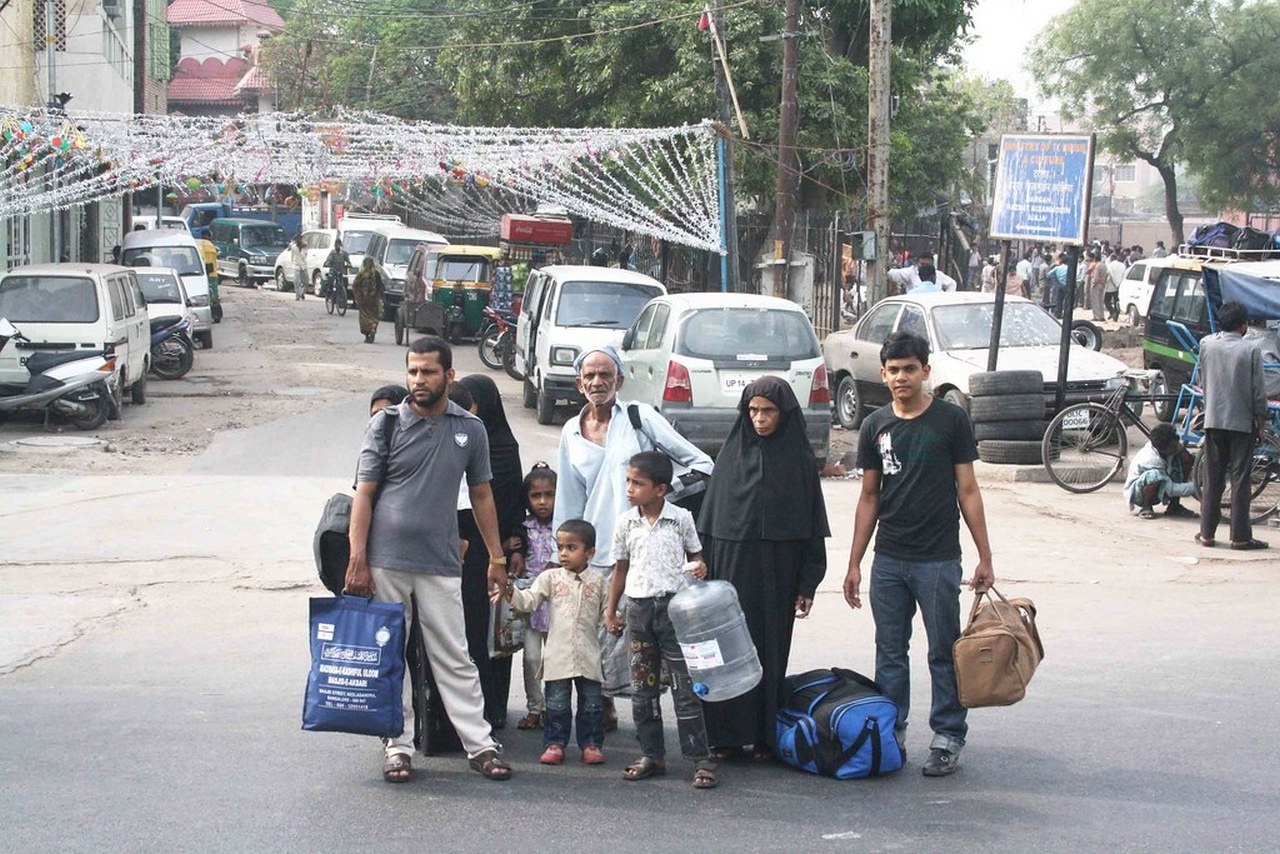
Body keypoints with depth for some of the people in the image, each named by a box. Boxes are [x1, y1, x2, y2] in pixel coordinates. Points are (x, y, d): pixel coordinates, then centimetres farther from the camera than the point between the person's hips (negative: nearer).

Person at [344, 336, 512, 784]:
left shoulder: (470, 430, 8)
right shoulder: (385, 425, 1)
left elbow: (481, 496, 16)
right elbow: (363, 494, -1)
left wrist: (496, 558, 14)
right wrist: (357, 559, -8)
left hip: (440, 565, 1)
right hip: (385, 562, -1)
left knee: (455, 659, 2)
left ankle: (480, 744, 7)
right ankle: (398, 746, 12)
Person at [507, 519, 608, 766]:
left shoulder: (598, 580, 3)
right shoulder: (551, 578, 3)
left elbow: (606, 610, 6)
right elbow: (529, 601, -3)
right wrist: (510, 591, -19)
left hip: (588, 653, 0)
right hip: (558, 651, 0)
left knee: (591, 702, 5)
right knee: (556, 703, 3)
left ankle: (591, 744, 14)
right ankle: (554, 743, 10)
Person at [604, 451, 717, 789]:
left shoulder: (681, 519, -3)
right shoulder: (626, 524, 4)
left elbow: (695, 555, 9)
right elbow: (621, 568, 12)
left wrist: (700, 567, -14)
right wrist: (610, 610, 12)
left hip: (674, 605, -3)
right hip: (639, 607, 3)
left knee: (685, 686, -4)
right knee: (642, 688, 7)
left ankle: (700, 758, -2)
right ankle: (652, 755, 17)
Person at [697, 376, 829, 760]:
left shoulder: (799, 458, 1)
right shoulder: (732, 452, 6)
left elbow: (812, 525, 1)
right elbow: (710, 514, 8)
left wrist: (808, 585, -3)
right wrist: (704, 569, 2)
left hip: (776, 570, -1)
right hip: (732, 564, 1)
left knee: (769, 651, 2)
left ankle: (764, 737, 9)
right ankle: (727, 735, 4)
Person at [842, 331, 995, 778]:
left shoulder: (950, 420, -3)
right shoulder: (875, 426, 7)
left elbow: (967, 490, -2)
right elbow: (869, 496, 12)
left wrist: (985, 557, -5)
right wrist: (854, 563, 9)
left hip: (938, 560, -4)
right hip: (888, 560, 4)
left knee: (944, 652, 1)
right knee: (890, 652, 9)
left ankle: (948, 739, 8)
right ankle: (890, 735, 18)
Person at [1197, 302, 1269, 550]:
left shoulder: (1207, 344, -1)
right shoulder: (1250, 350, -9)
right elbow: (1259, 391, -6)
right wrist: (1261, 422, 3)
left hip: (1213, 421, 3)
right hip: (1242, 422, -3)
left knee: (1212, 480, 9)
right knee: (1240, 480, 0)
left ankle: (1207, 533, 10)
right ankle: (1240, 536, 0)